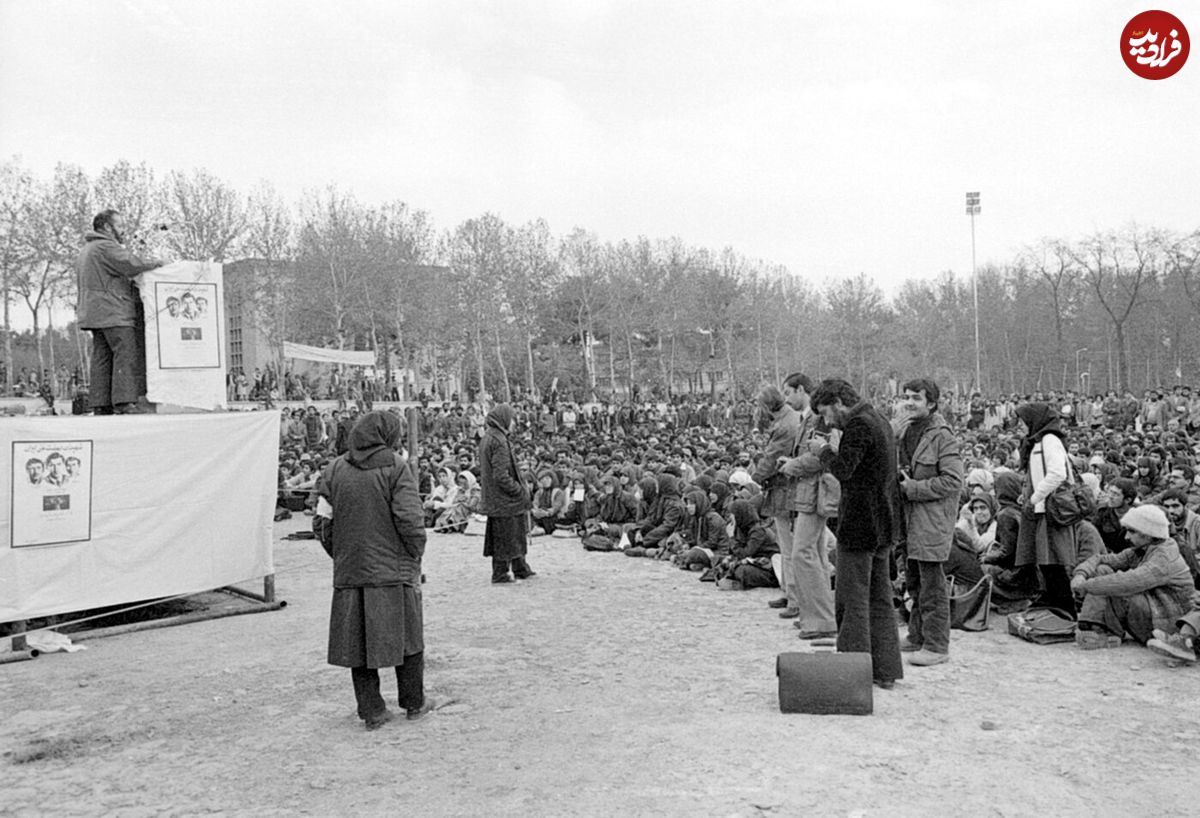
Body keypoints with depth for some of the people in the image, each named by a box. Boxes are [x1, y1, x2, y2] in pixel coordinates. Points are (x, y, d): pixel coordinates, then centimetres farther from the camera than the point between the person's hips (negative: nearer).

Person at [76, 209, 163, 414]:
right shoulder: (105, 246, -7)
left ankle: (100, 405, 6)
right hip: (113, 312, -10)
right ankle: (125, 403, -21)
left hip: (94, 313, 10)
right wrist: (155, 263, -4)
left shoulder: (85, 250, 26)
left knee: (102, 358, 7)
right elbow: (132, 265, -20)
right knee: (125, 355, -13)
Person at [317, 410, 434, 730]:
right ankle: (414, 703, 23)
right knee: (406, 635, 11)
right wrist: (416, 557, -2)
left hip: (349, 572, 4)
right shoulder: (396, 467, -9)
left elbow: (325, 524, 5)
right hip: (393, 570, -3)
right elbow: (409, 519, -15)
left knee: (357, 640, 11)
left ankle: (372, 710, 17)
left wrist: (340, 557, 15)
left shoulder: (334, 470, 5)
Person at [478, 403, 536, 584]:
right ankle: (500, 574, 12)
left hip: (493, 499, 10)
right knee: (505, 537, 2)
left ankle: (521, 569, 27)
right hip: (503, 500, -10)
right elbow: (501, 476, -25)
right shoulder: (499, 441, -21)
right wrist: (520, 490, -14)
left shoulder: (486, 438, 10)